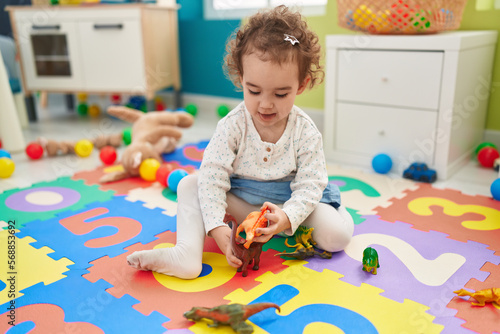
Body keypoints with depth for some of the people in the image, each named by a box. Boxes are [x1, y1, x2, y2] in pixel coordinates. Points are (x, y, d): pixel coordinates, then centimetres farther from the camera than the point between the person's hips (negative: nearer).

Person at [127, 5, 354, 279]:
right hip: (239, 197, 1)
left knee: (338, 235, -21)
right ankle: (187, 253, -30)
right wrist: (216, 225, -34)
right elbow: (212, 175, -22)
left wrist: (286, 218, -38)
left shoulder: (306, 132, -18)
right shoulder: (232, 126, -18)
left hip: (289, 201, -1)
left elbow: (309, 185, -18)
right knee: (190, 184, -16)